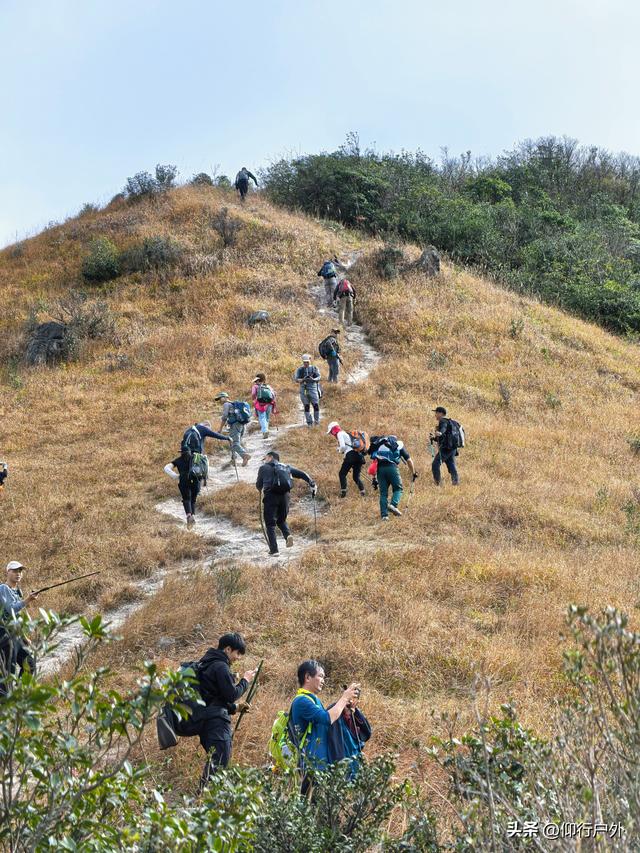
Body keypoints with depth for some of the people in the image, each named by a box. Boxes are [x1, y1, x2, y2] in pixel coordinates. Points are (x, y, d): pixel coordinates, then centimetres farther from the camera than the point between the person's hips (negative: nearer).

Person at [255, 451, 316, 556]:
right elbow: (302, 474, 16)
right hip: (284, 496, 4)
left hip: (271, 496, -4)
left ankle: (274, 550, -5)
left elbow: (258, 485, 18)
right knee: (281, 520, 23)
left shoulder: (264, 468, 12)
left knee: (270, 523, 4)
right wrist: (312, 484, 19)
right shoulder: (286, 467, 21)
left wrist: (262, 490, 40)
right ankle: (288, 535, -8)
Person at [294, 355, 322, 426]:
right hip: (303, 389, 1)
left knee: (316, 405, -9)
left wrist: (313, 379, -24)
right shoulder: (300, 370, 7)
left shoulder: (314, 368, 6)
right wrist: (302, 380, -20)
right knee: (306, 406, 3)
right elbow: (296, 379, -1)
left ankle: (316, 421, 4)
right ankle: (309, 422, 8)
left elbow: (319, 377, -2)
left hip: (313, 388, -1)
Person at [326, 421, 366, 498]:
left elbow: (343, 446, -9)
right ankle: (362, 491, -4)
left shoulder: (340, 434, 4)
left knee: (342, 474, 3)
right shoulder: (346, 434, 31)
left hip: (350, 455, -8)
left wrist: (340, 451, 10)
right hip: (359, 455, 8)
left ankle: (343, 492, -5)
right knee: (356, 476, 13)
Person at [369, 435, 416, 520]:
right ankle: (393, 505, -12)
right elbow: (409, 460, 19)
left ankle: (384, 515, 5)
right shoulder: (399, 444, 22)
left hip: (380, 468, 3)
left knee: (383, 493, 10)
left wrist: (375, 479, 28)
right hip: (392, 467, -3)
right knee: (398, 489, 12)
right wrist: (413, 473, 30)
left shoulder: (379, 446, 29)